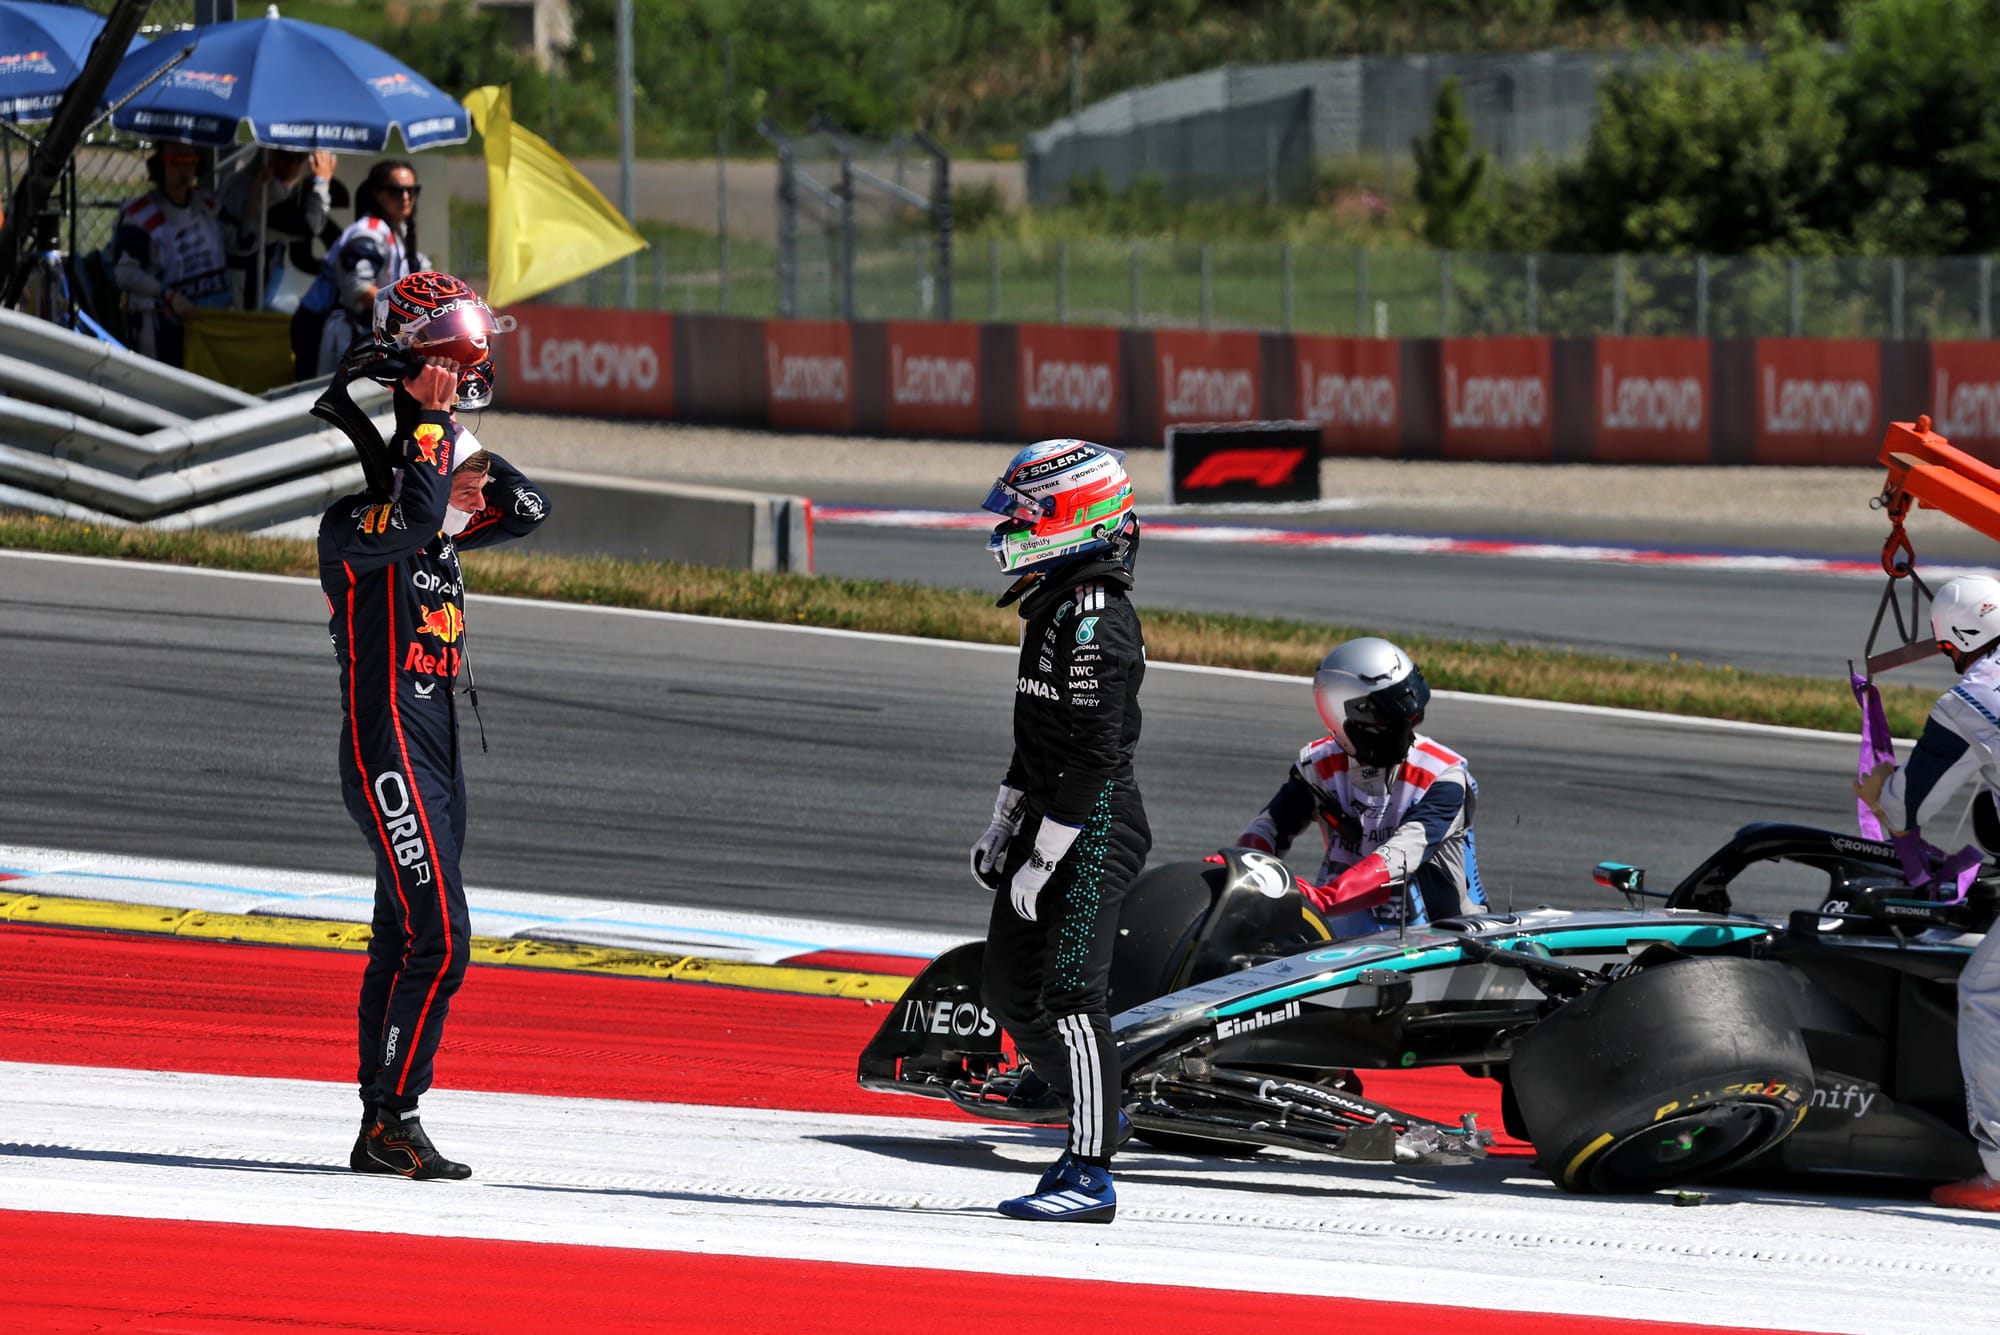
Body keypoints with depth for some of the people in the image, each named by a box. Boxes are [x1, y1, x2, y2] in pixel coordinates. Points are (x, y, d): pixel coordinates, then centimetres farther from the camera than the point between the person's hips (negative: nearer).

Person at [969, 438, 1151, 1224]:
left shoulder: (1096, 624, -19)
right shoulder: (1052, 608, 14)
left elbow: (1094, 755, -21)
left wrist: (1043, 859, -19)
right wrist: (1002, 828, 22)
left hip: (1094, 831, -10)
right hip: (1048, 822, 10)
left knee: (1069, 996, -10)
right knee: (1011, 992, 14)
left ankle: (1091, 1176, -6)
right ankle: (1094, 1117, 31)